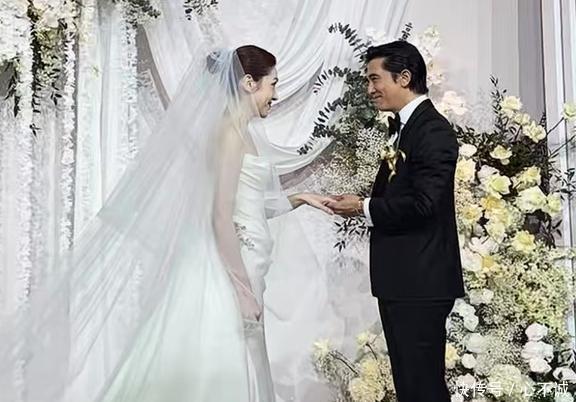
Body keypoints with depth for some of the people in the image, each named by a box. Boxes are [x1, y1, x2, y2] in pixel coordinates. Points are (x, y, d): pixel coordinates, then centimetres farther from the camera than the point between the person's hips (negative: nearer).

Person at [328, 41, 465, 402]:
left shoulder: (433, 131, -13)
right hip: (399, 278, 10)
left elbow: (422, 203, -22)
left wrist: (364, 207, -12)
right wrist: (362, 204, 0)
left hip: (421, 281, -10)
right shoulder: (402, 127, 16)